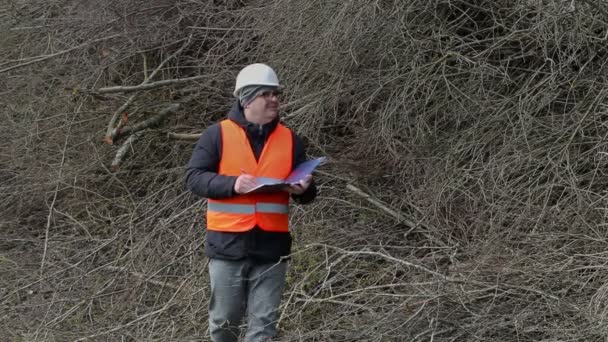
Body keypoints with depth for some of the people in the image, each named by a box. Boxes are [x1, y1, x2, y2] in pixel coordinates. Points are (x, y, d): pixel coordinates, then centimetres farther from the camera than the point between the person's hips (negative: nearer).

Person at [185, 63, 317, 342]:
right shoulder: (218, 134, -1)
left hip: (271, 245, 2)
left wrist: (304, 190, -10)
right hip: (228, 244, -2)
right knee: (224, 319, 6)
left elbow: (306, 191, 15)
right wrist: (232, 184, -21)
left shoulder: (289, 140, 9)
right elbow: (194, 177, -5)